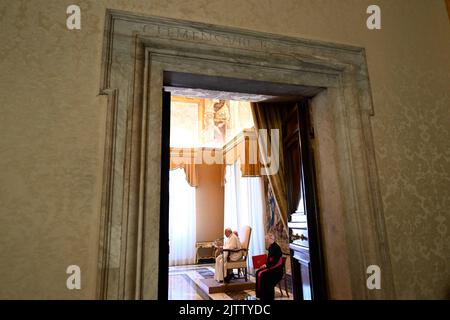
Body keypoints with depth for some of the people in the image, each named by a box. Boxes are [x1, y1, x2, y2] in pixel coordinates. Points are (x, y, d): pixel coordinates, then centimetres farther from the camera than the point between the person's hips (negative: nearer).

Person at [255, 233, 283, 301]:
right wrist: (265, 264, 0)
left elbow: (275, 261, -22)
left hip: (277, 269, -8)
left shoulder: (276, 247, -16)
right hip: (271, 267, 9)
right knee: (258, 272, -7)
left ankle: (264, 297, -10)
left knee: (261, 274, -22)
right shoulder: (271, 247, 11)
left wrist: (266, 265, -17)